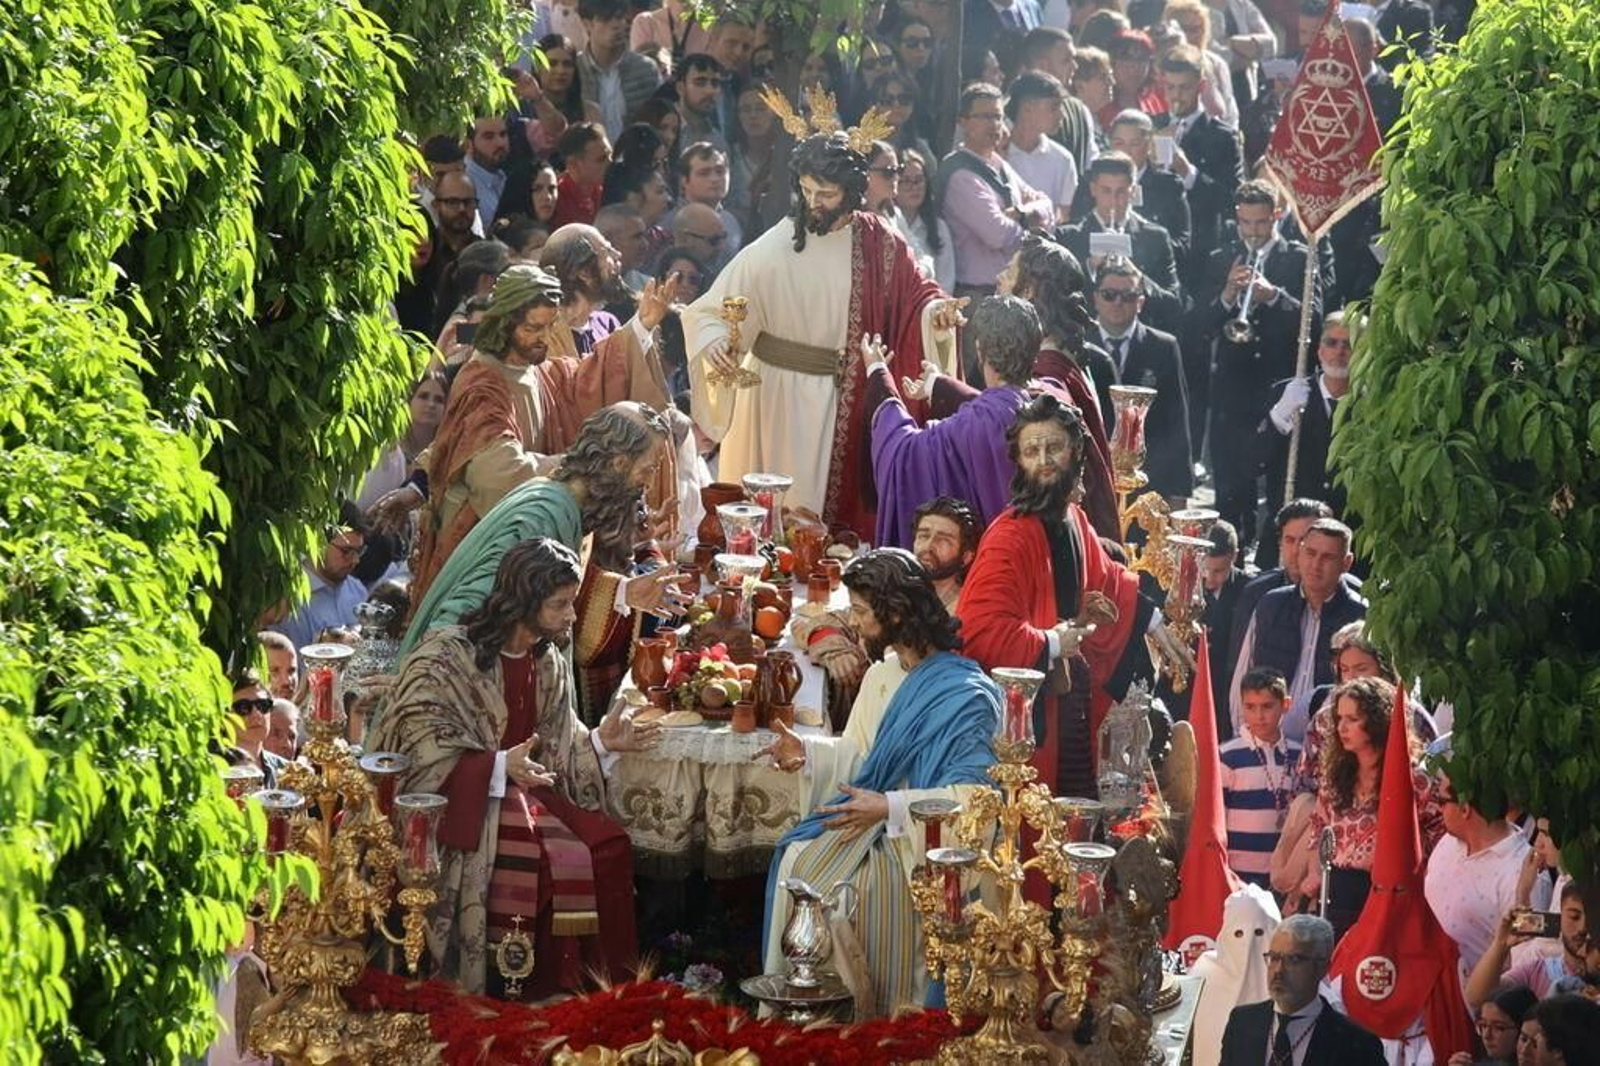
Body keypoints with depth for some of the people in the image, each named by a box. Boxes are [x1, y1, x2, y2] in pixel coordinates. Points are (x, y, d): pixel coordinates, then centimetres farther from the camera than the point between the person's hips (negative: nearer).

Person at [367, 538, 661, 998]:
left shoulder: (550, 665, 12)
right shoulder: (446, 657, -12)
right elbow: (425, 753, -18)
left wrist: (600, 743, -4)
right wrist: (501, 767, -30)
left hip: (526, 790, 7)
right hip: (463, 800, -7)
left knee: (610, 848, -17)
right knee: (547, 856, -31)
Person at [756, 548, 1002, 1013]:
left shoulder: (964, 694, -16)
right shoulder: (882, 676, 13)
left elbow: (973, 794, -21)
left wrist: (889, 809, -27)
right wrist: (806, 753, -2)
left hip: (920, 839, -8)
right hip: (872, 815, 8)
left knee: (836, 886, -27)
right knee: (795, 863, -17)